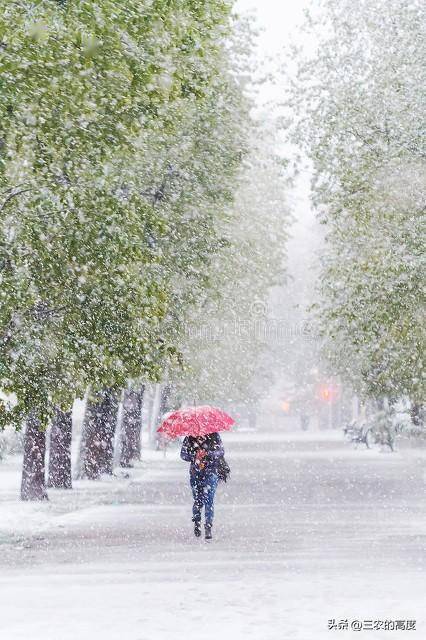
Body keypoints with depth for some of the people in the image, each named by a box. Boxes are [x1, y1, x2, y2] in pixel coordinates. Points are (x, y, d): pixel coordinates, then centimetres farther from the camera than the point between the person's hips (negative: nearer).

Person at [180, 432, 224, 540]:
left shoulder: (214, 436, 2)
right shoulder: (190, 438, 3)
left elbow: (221, 452, -4)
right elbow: (183, 453, 0)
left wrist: (208, 454, -22)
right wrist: (194, 456, -19)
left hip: (211, 471, -1)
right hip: (195, 473, 1)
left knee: (209, 500, -12)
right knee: (198, 500, 6)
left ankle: (208, 527, -11)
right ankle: (196, 522, 31)